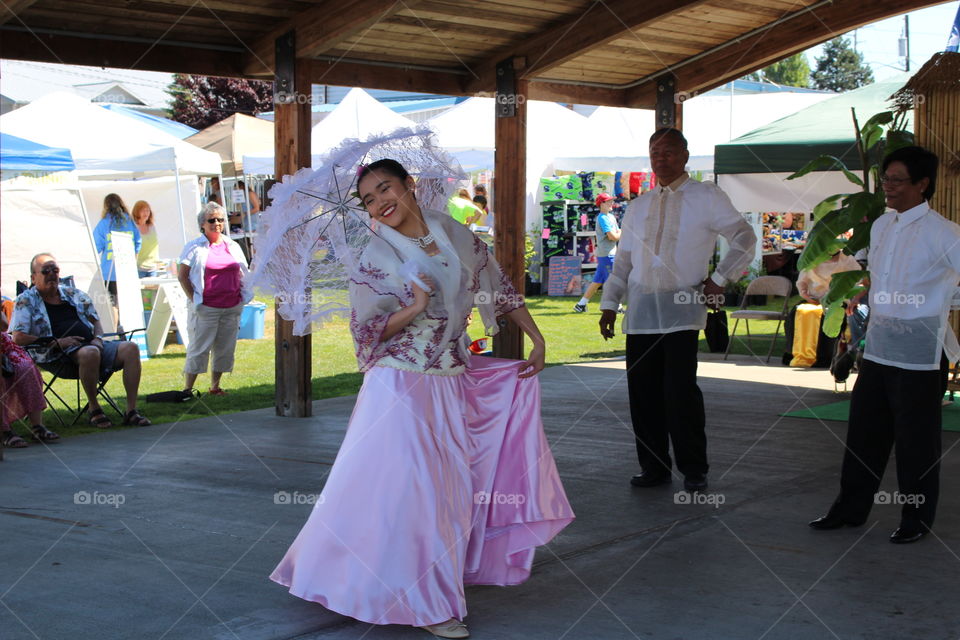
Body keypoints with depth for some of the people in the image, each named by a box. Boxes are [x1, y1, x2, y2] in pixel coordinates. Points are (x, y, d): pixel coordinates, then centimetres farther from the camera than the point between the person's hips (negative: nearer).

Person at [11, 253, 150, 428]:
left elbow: (95, 321, 28)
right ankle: (94, 410, -21)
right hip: (59, 355, -6)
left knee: (130, 348, -18)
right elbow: (18, 338, -7)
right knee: (90, 353, -39)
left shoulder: (74, 294, 23)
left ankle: (131, 410, -20)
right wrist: (57, 343, -13)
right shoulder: (26, 301, 5)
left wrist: (98, 338, 2)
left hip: (91, 344, 6)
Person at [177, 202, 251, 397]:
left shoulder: (233, 247, 12)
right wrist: (193, 299, -6)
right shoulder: (195, 247, 0)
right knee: (199, 347, -4)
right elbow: (182, 276, -1)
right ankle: (188, 387, 1)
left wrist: (242, 298, 10)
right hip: (206, 308, -4)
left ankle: (215, 386, 19)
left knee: (225, 348, 7)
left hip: (232, 308, 5)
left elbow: (242, 274, 20)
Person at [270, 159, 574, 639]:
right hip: (403, 385, -4)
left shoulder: (455, 235, 5)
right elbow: (367, 330, -7)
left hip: (455, 379, 5)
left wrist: (537, 339, 10)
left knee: (450, 483, 9)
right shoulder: (376, 258, -6)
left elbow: (500, 290, 12)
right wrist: (414, 309, -22)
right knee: (406, 485, -8)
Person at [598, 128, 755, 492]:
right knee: (642, 391, 3)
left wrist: (719, 279, -5)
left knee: (680, 390, -12)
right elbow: (623, 260, 20)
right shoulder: (638, 207, 18)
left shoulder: (706, 197, 4)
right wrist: (609, 303, 12)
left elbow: (744, 239, 4)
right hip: (641, 311, 5)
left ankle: (694, 470, 0)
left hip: (682, 309, -5)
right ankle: (654, 467, 14)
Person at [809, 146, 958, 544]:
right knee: (864, 431, 12)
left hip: (918, 354, -7)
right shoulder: (881, 226, 11)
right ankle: (851, 508, 23)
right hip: (878, 347, 7)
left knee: (916, 438, 3)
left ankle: (917, 519, 17)